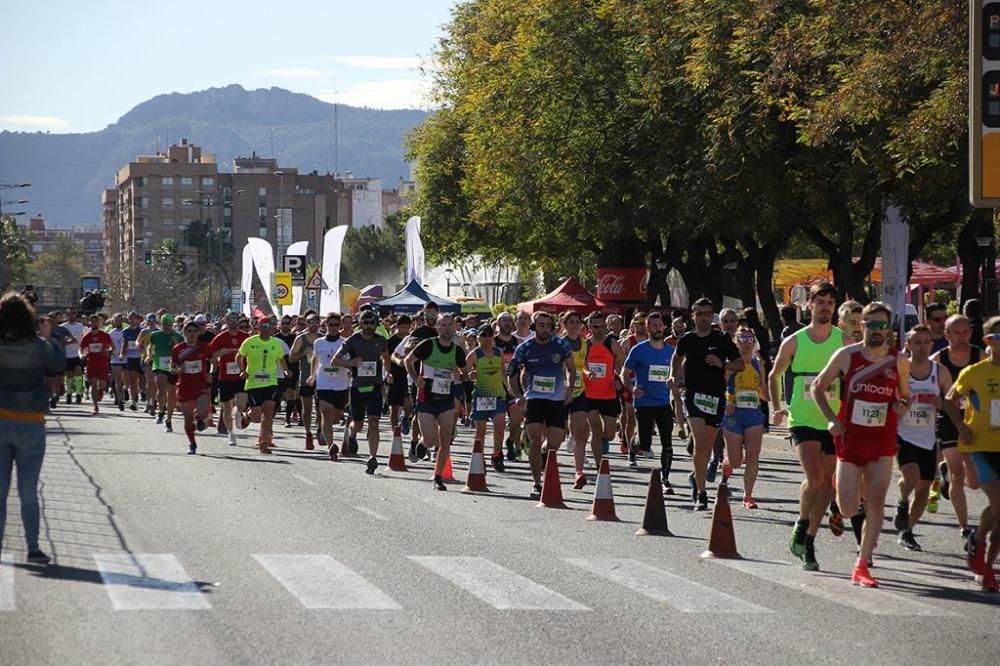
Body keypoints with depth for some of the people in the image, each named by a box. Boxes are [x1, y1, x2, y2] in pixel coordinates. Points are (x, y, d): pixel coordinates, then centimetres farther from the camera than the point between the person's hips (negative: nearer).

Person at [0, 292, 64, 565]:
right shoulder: (37, 346, -11)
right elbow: (59, 364, 4)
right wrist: (48, 337, 17)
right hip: (30, 424, -1)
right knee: (28, 492, 6)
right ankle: (33, 549, 9)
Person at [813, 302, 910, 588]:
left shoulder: (899, 361, 2)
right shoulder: (846, 355, -3)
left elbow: (906, 397, 16)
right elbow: (818, 386, 7)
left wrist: (903, 406, -8)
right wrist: (831, 419, -5)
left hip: (882, 442, 1)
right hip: (850, 438, -1)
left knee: (876, 504, -8)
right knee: (849, 509, -1)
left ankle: (861, 566, 1)